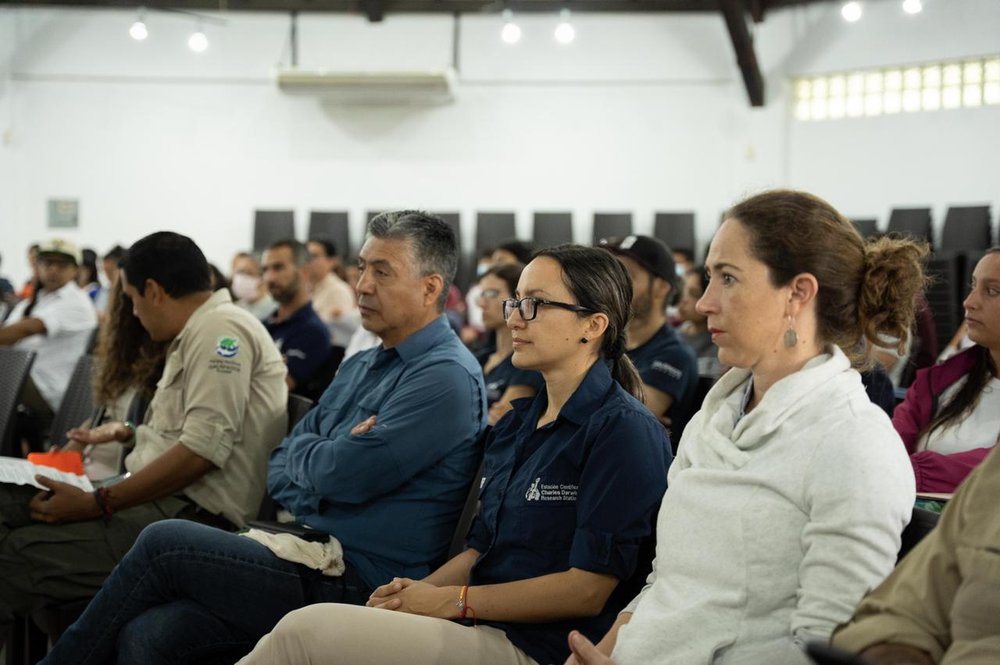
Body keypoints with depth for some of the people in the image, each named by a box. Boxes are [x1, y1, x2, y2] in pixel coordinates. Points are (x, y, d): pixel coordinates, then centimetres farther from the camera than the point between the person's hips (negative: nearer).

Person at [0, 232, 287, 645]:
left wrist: (98, 503, -19)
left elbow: (204, 450, -21)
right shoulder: (202, 331, 20)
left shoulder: (220, 329, -11)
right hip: (169, 502, 10)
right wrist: (129, 434, 35)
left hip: (193, 516, -10)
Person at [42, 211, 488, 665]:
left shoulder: (447, 377, -11)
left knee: (164, 543, -14)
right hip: (310, 554, 8)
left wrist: (304, 449, 4)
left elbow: (344, 475, -19)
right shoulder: (360, 367, 19)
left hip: (359, 585, -8)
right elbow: (279, 469, 18)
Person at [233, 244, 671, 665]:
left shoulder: (623, 429, -9)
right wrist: (417, 592, -1)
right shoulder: (516, 424, 18)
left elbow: (589, 589, -14)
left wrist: (451, 600, -11)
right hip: (478, 625, 7)